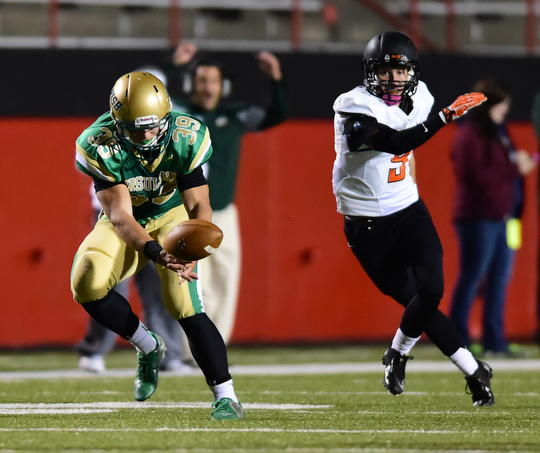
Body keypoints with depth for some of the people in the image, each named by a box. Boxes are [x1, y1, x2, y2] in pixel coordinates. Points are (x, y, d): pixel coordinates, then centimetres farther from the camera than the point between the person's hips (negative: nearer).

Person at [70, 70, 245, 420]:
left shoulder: (186, 138, -25)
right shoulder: (101, 146, -27)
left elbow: (199, 207, -21)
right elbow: (119, 215, -31)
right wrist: (153, 251, -49)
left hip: (172, 216, -1)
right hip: (126, 225, 1)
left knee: (186, 305, -21)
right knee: (87, 283, -25)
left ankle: (226, 397, -16)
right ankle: (148, 347, 0)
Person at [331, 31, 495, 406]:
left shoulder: (418, 97, 0)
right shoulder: (355, 108, -20)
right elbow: (397, 142, -35)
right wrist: (447, 116, -42)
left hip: (408, 210, 4)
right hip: (367, 226, -4)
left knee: (431, 289, -15)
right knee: (414, 300, 0)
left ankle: (398, 354, 12)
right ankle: (474, 372, 11)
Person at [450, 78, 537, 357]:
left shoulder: (498, 132, 17)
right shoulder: (469, 136, -11)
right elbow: (476, 175, -20)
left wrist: (521, 166, 4)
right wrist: (514, 168, -17)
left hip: (502, 217, 9)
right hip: (478, 217, -9)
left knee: (499, 279, 8)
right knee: (472, 277, -4)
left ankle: (494, 340, 11)